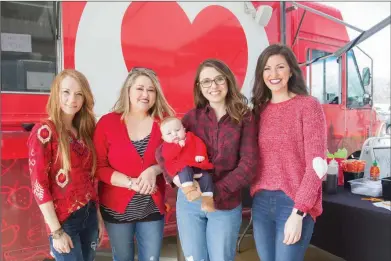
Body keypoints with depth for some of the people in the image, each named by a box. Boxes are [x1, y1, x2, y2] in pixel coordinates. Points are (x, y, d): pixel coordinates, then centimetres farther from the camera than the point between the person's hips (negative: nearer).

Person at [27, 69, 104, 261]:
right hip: (64, 220, -6)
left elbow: (90, 177, 8)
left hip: (90, 214, 6)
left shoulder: (83, 131, 6)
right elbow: (38, 185, -14)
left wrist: (98, 215, 9)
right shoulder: (44, 132, -12)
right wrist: (56, 231, -14)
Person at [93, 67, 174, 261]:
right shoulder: (107, 122, -9)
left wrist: (154, 170, -21)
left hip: (153, 207, 1)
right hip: (117, 208, -1)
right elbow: (99, 167, -9)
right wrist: (132, 183, -20)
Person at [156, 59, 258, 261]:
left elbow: (249, 163, -10)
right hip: (189, 201, 2)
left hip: (226, 204, -1)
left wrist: (217, 192, -18)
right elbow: (162, 151, 0)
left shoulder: (244, 118, -4)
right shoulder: (192, 116, 1)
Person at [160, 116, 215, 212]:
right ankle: (189, 190, -51)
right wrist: (178, 145, -15)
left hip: (198, 166, 3)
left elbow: (200, 144, 8)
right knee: (185, 170, -34)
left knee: (206, 176, -18)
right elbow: (167, 156, -9)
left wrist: (200, 154, -11)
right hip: (182, 168, -3)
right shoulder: (167, 145, 10)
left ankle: (207, 199, -19)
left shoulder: (191, 137, 16)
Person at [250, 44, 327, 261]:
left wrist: (298, 213, -15)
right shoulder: (260, 109, 8)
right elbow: (255, 160, 10)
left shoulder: (308, 105, -6)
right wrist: (256, 195, -1)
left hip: (295, 203, -4)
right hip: (261, 202, 5)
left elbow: (316, 163, -11)